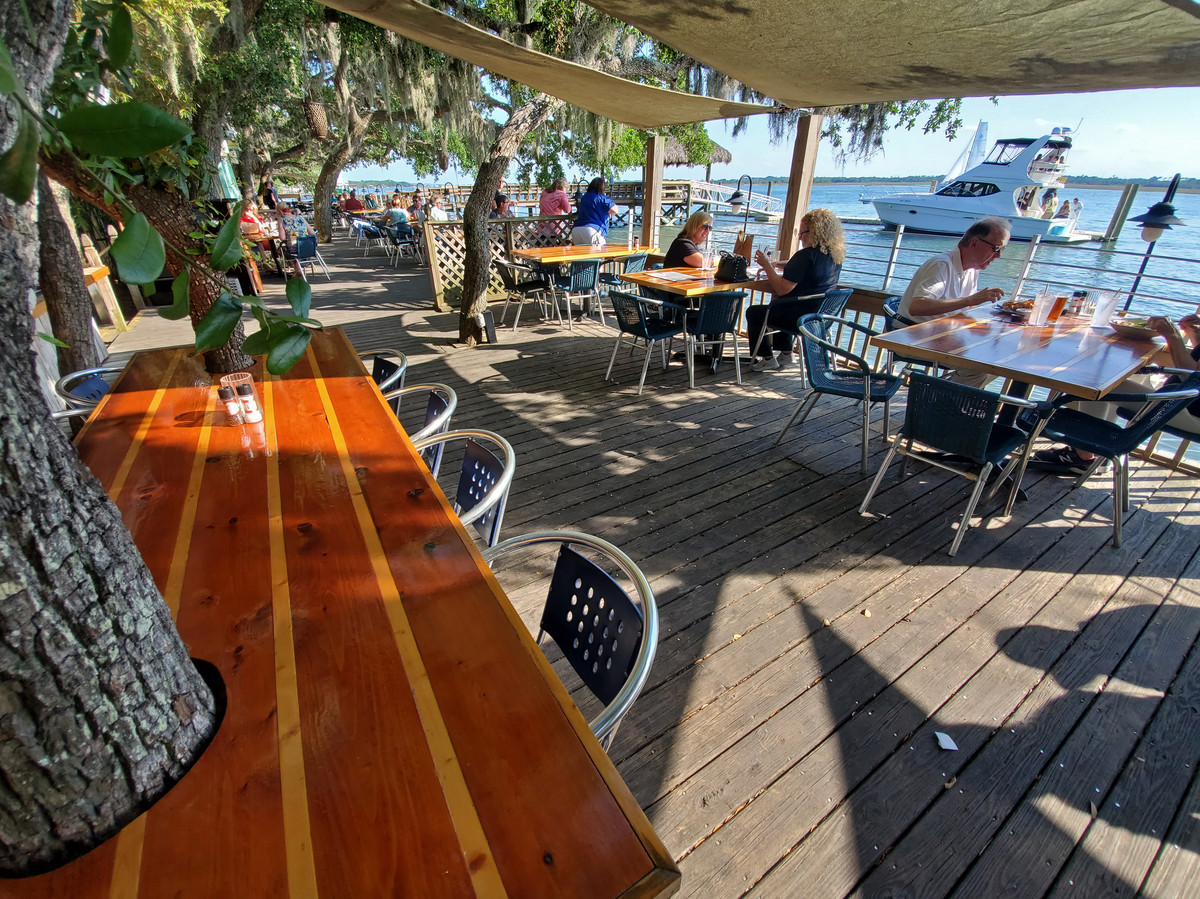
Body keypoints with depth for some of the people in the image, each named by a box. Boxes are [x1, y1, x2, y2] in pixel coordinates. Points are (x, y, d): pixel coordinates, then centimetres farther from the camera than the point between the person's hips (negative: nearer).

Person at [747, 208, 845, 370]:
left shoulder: (807, 255, -21)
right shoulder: (836, 256, 6)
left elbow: (782, 289, -22)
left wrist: (767, 265, -9)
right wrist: (772, 270, 19)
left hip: (803, 317, -9)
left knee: (754, 313, 8)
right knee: (779, 306, 35)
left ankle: (767, 358, 14)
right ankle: (785, 353, 35)